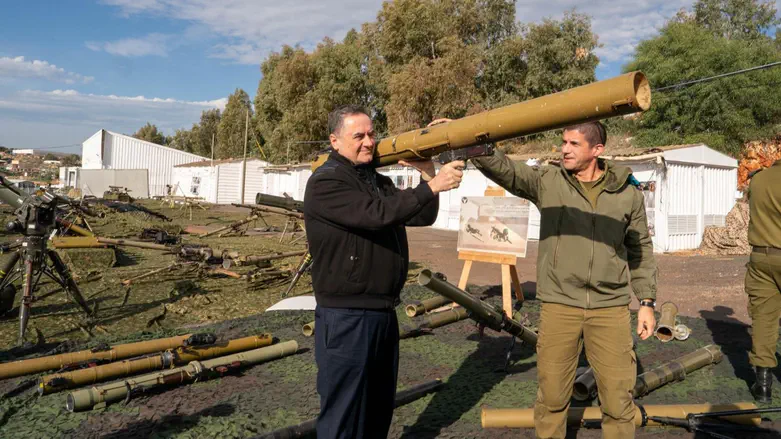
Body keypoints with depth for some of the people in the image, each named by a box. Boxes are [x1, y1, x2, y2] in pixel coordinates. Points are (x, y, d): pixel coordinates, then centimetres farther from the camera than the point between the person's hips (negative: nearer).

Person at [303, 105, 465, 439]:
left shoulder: (379, 181, 12)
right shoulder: (326, 182, -14)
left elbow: (423, 218, 10)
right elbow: (377, 214, -27)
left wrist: (427, 174, -3)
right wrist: (432, 185, -26)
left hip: (384, 313, 8)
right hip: (346, 319, -8)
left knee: (380, 410, 21)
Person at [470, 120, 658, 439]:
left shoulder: (627, 192, 2)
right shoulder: (547, 182, 0)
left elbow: (641, 249, 9)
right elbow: (504, 169, -15)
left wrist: (647, 301, 7)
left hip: (610, 308, 0)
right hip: (559, 306, 0)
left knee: (618, 398, 8)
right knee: (551, 396, 11)